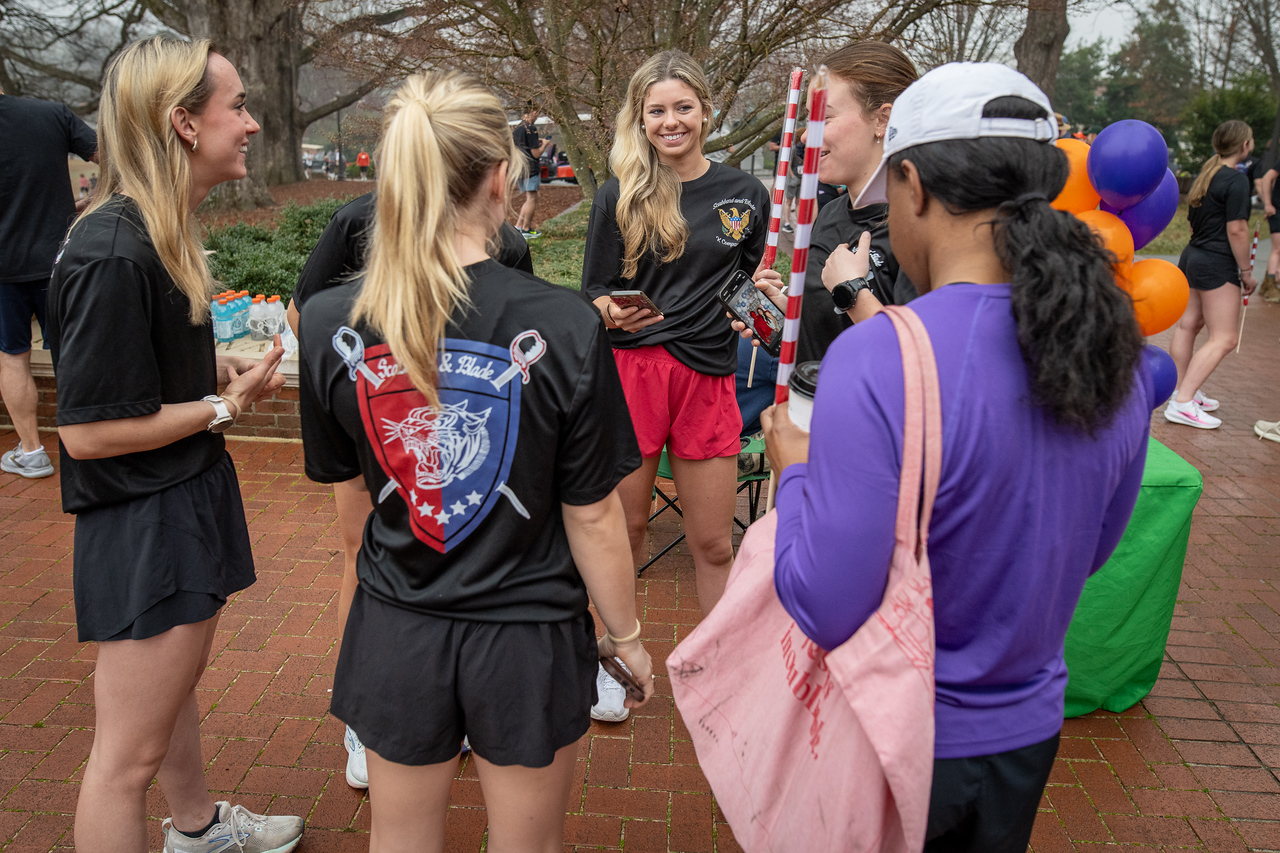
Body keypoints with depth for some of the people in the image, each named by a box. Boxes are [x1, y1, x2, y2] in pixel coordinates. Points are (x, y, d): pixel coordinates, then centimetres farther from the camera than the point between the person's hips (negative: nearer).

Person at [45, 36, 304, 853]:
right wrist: (225, 405, -17)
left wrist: (231, 365, 1)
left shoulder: (163, 231, 4)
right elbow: (88, 431, -24)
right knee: (129, 756, 6)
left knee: (178, 683, 30)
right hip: (144, 527, -11)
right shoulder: (112, 255, -26)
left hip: (191, 498, 11)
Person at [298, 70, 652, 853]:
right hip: (529, 639, -2)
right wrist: (626, 634, 1)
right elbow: (593, 516, -13)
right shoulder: (562, 325, -20)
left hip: (396, 635, 3)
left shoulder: (330, 323, -11)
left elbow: (342, 476, 3)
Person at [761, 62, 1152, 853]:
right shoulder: (1121, 356, -8)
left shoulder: (878, 359, -30)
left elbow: (825, 612, -26)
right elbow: (1087, 549, 6)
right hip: (1031, 729, 6)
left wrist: (797, 470, -10)